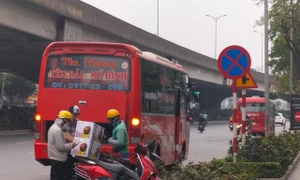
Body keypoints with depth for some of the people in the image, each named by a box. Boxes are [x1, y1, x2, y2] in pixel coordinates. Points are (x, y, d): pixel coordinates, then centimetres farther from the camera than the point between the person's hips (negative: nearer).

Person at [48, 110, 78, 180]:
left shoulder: (54, 127, 14)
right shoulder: (57, 130, -20)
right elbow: (60, 146, -23)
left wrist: (67, 144, 13)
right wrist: (70, 145, -9)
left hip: (54, 158, 11)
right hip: (58, 159, -11)